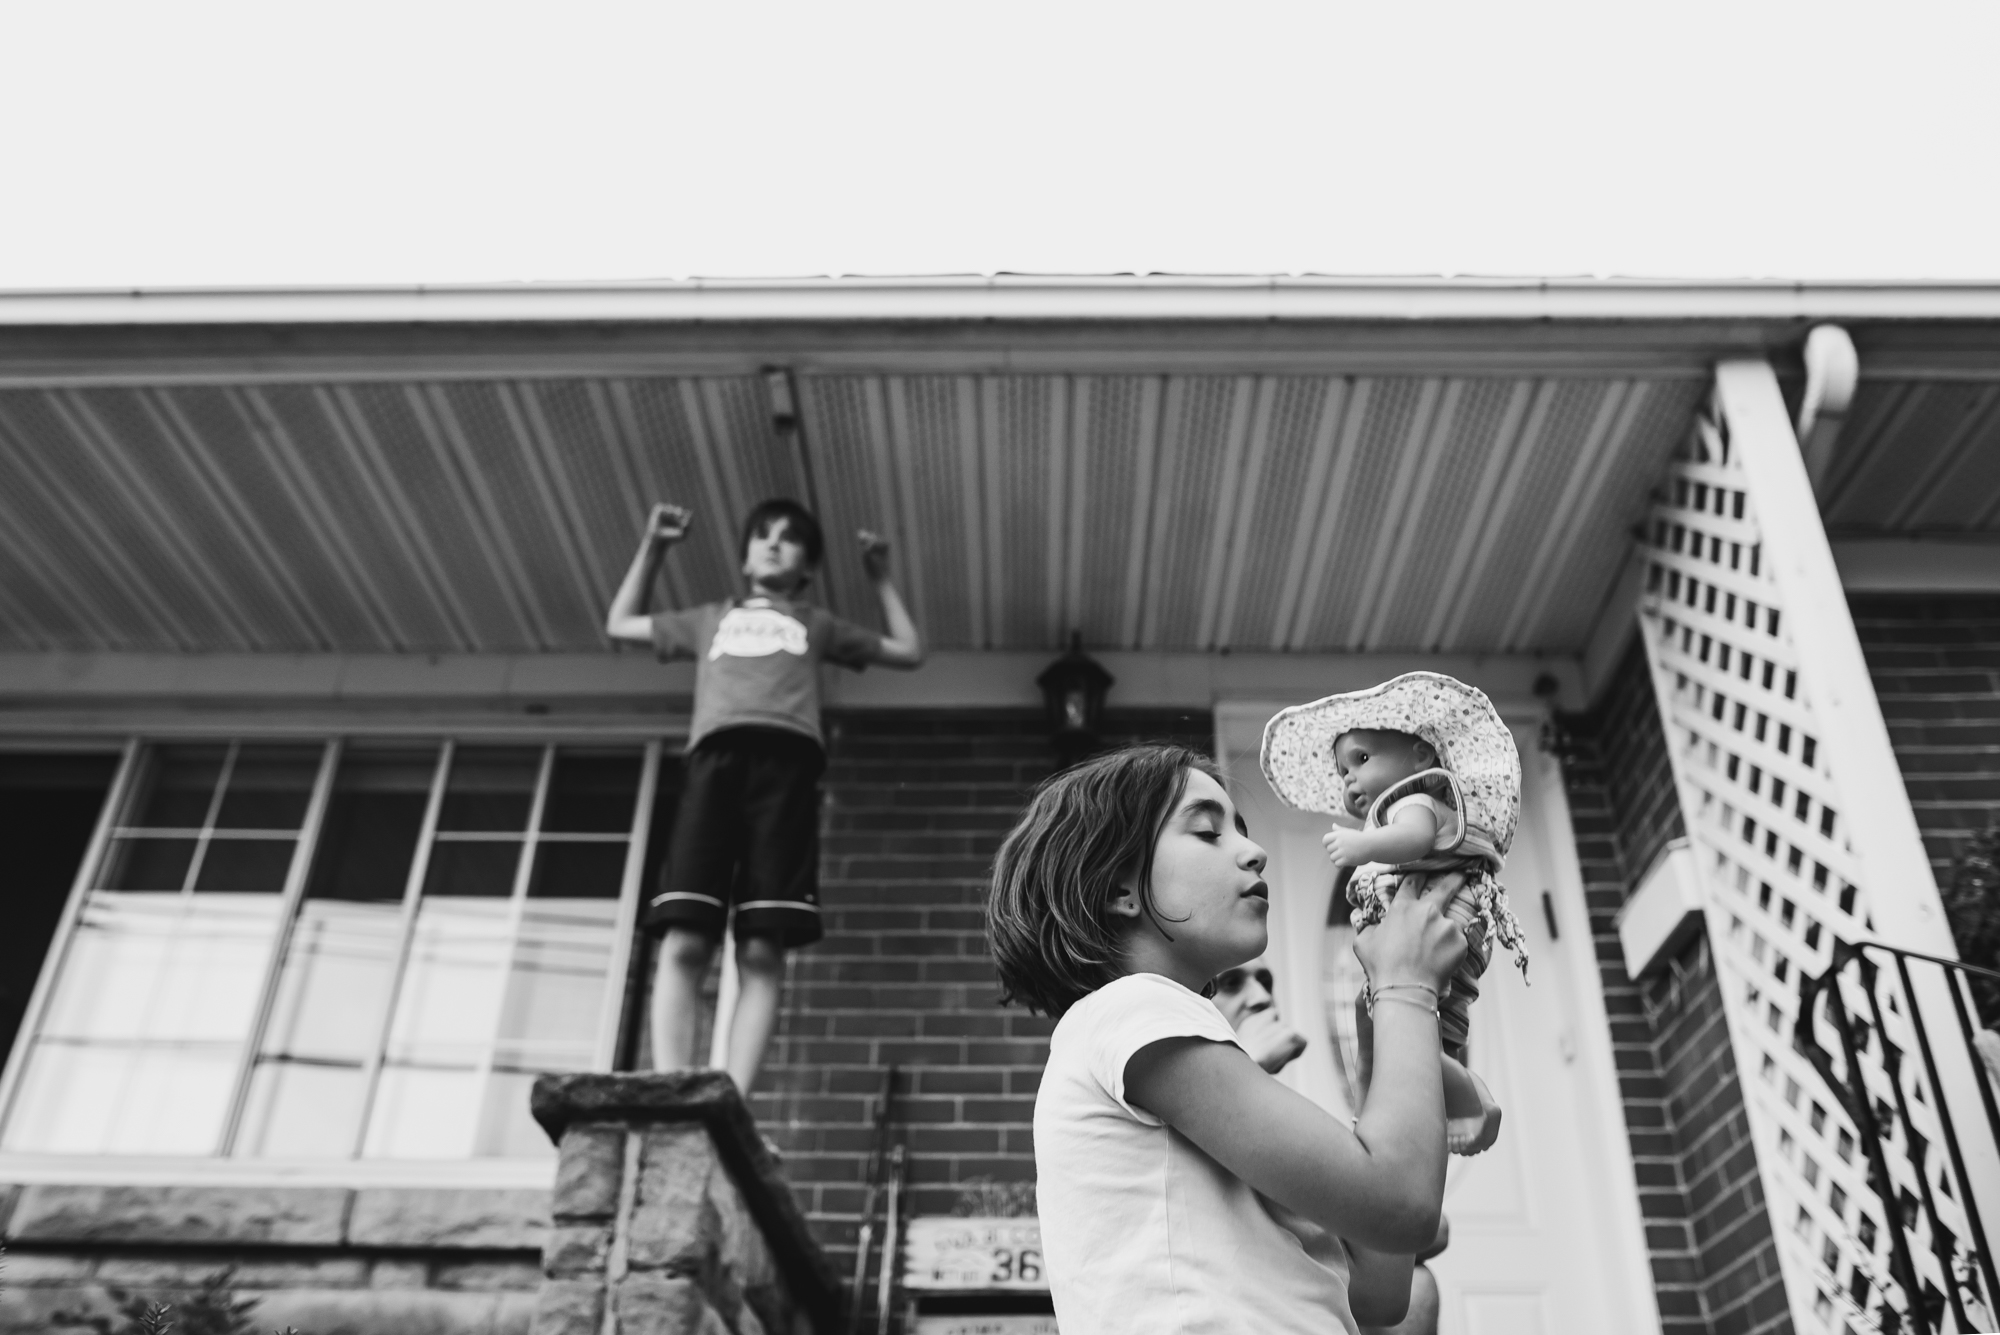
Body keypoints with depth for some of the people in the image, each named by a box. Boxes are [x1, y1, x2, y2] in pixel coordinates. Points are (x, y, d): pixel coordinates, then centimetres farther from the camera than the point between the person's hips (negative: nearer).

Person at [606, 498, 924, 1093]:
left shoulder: (817, 624, 35)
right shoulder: (711, 618, 38)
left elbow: (908, 650, 37)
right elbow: (620, 623, 47)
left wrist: (881, 579, 38)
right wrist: (652, 547, 43)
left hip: (787, 759, -1)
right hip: (716, 758, 1)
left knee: (762, 948, -16)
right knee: (684, 939, -18)